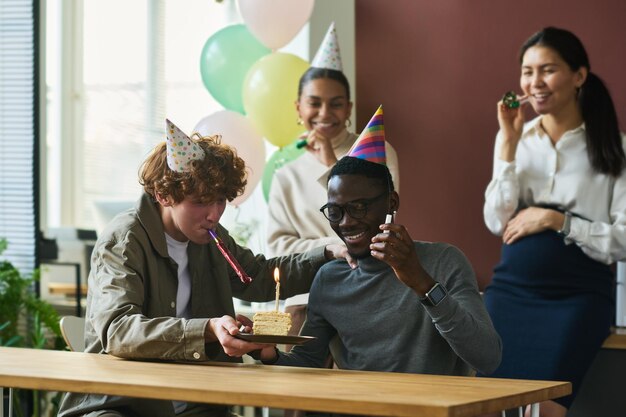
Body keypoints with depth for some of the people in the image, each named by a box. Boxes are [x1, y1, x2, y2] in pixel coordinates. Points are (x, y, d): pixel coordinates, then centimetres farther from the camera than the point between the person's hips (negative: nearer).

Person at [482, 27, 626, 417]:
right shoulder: (518, 138, 11)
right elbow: (498, 222, 1)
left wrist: (555, 220, -11)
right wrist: (509, 143, -4)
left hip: (578, 293, -3)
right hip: (511, 287, 3)